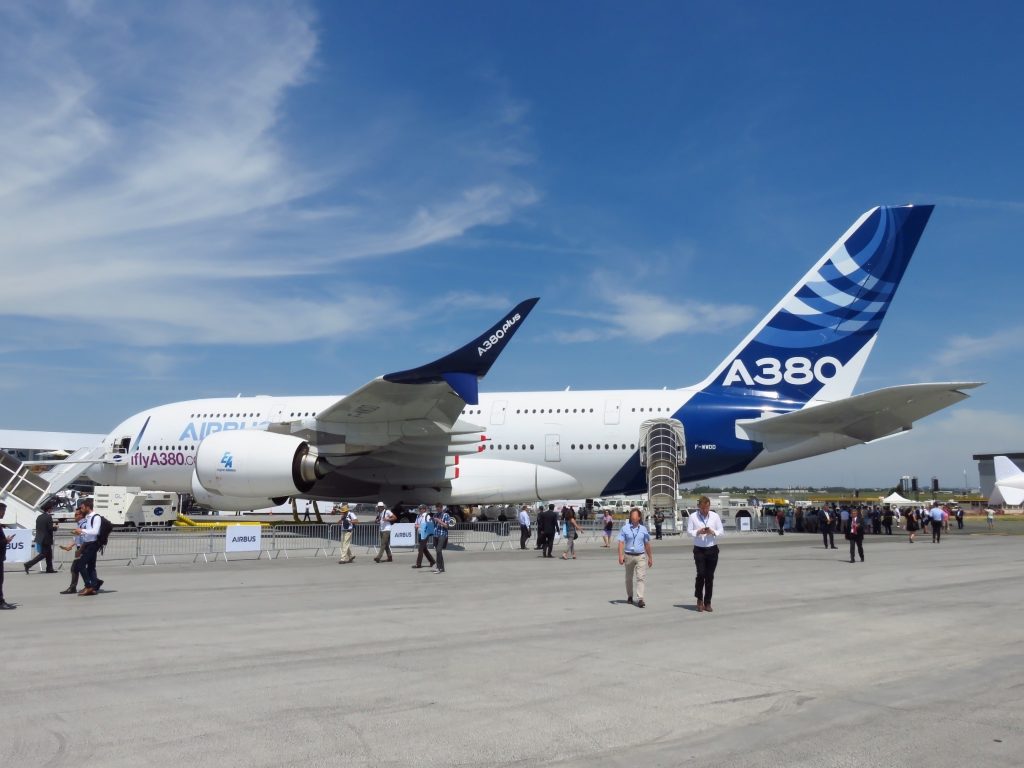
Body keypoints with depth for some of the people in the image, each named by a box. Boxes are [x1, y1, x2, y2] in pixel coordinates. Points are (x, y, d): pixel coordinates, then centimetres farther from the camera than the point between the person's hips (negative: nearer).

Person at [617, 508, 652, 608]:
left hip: (641, 556, 0)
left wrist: (650, 557, 15)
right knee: (629, 578, 12)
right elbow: (621, 542, -4)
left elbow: (647, 544, 14)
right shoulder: (625, 528, 1)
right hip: (629, 556, 0)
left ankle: (640, 599, -14)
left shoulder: (643, 529, 8)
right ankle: (629, 597, 29)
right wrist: (620, 555, -16)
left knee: (641, 577, -11)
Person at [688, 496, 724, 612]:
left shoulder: (715, 516, 2)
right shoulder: (693, 517, -2)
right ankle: (699, 599, 10)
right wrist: (698, 532, -20)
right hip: (699, 549, -2)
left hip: (712, 549, 2)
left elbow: (721, 531, 4)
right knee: (701, 574, -11)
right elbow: (689, 531, -2)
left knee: (710, 576, 6)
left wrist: (713, 532, -15)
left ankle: (707, 602, 16)